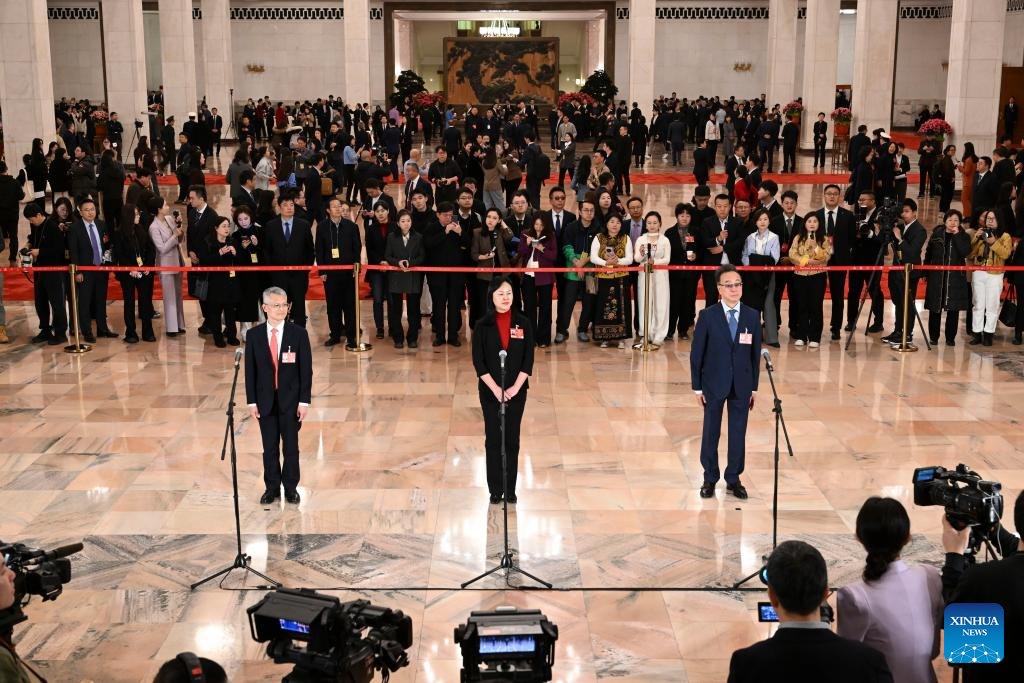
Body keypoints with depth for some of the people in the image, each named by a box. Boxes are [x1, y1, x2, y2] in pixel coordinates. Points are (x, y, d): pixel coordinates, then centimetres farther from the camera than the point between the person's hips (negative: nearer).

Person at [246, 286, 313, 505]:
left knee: (291, 446, 8)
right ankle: (272, 487, 21)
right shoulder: (254, 335, -1)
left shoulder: (299, 333, -5)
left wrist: (304, 401, -8)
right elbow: (250, 370, 2)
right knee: (269, 447, 9)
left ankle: (291, 487, 20)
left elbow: (306, 369, -4)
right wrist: (251, 401, -1)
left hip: (291, 399, -1)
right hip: (265, 400, 1)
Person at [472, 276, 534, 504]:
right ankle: (495, 489, 15)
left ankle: (510, 489, 17)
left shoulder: (523, 323, -3)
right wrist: (495, 389, -13)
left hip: (516, 390, 1)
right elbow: (478, 362, -6)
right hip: (490, 391, -1)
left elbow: (528, 360, -3)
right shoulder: (483, 326, -5)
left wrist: (515, 388, -11)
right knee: (493, 440, 5)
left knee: (512, 440, 7)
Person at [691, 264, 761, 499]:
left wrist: (754, 387, 3)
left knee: (738, 433, 8)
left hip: (742, 385, 2)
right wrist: (697, 387, -5)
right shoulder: (707, 316, -7)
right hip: (714, 384, -2)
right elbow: (696, 353, -4)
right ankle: (710, 479, 23)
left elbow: (755, 353, 4)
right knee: (711, 432, 9)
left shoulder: (752, 316, 0)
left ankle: (734, 479, 22)